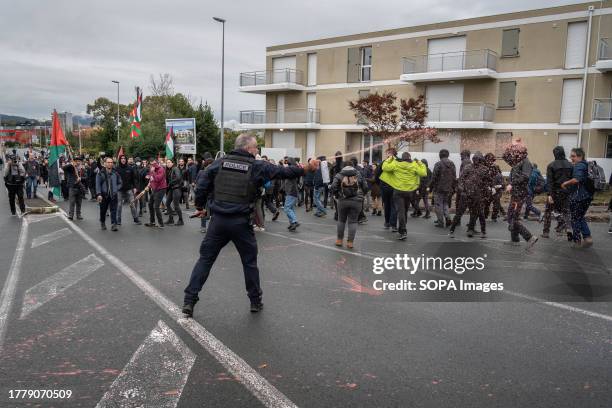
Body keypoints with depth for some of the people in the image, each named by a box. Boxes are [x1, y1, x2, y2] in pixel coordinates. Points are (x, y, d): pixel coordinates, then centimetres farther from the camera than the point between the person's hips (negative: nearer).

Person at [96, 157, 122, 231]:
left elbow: (119, 183, 16)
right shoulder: (100, 173, -1)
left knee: (113, 210, -7)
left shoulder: (115, 173, 6)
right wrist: (99, 194, -16)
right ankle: (102, 223, 31)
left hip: (113, 195, 1)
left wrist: (116, 189, 0)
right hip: (104, 195, -1)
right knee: (103, 210, 12)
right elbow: (98, 184, -7)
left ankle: (113, 225, -7)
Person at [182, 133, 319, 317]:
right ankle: (255, 301, 24)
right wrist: (307, 168, 14)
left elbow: (202, 184, 0)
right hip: (241, 222, -2)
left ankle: (189, 300, 9)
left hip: (218, 220, 2)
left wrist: (200, 207, 13)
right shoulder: (257, 167, -3)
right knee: (250, 262, 14)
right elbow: (284, 171, 2)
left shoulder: (220, 163, 3)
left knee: (205, 259, 11)